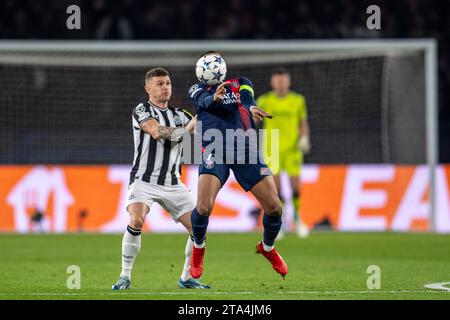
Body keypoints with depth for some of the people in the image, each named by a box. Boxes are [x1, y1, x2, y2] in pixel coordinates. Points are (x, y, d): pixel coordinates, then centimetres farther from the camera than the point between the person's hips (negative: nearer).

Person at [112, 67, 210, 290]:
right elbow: (157, 132, -22)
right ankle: (125, 276, -16)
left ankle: (187, 278, 14)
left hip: (172, 184, 5)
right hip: (144, 181, -5)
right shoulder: (141, 111, -4)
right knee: (136, 221, -30)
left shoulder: (179, 115, 13)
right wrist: (185, 129, -28)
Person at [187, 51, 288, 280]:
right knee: (203, 207, -20)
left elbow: (247, 99, -5)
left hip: (244, 148, 2)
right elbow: (205, 101, -10)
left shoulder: (240, 84, 19)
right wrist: (215, 98, -36)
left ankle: (267, 248, 26)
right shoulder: (198, 90, 15)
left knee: (274, 207, -4)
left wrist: (250, 109, -31)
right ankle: (198, 247, 12)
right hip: (214, 150, -2)